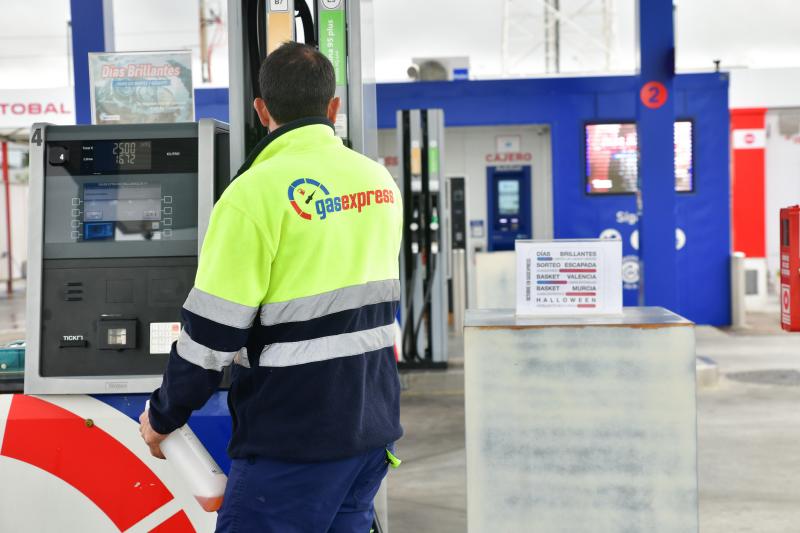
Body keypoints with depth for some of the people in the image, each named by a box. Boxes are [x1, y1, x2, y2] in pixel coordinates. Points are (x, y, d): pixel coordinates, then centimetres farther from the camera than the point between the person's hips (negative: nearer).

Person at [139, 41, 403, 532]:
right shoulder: (381, 182, 6)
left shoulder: (256, 192, -15)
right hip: (374, 424, 7)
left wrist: (163, 418, 0)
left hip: (294, 440, -7)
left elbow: (212, 332, -14)